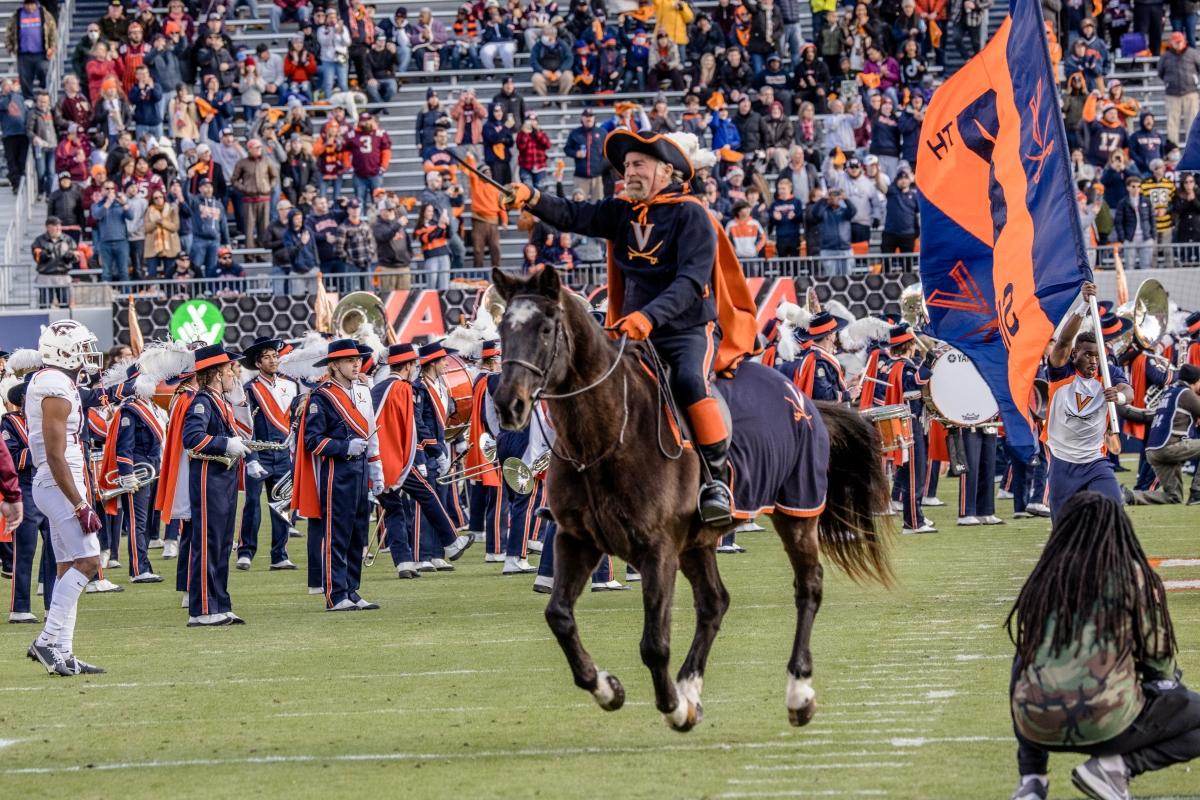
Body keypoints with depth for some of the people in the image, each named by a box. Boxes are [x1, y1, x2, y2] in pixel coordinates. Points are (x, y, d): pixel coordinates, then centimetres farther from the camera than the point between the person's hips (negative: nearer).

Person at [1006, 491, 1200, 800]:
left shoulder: (1044, 577, 10)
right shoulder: (1134, 575, 0)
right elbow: (1159, 659, 4)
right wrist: (1168, 679, 28)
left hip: (1037, 727, 4)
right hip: (1107, 725, -4)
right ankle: (1116, 765, -6)